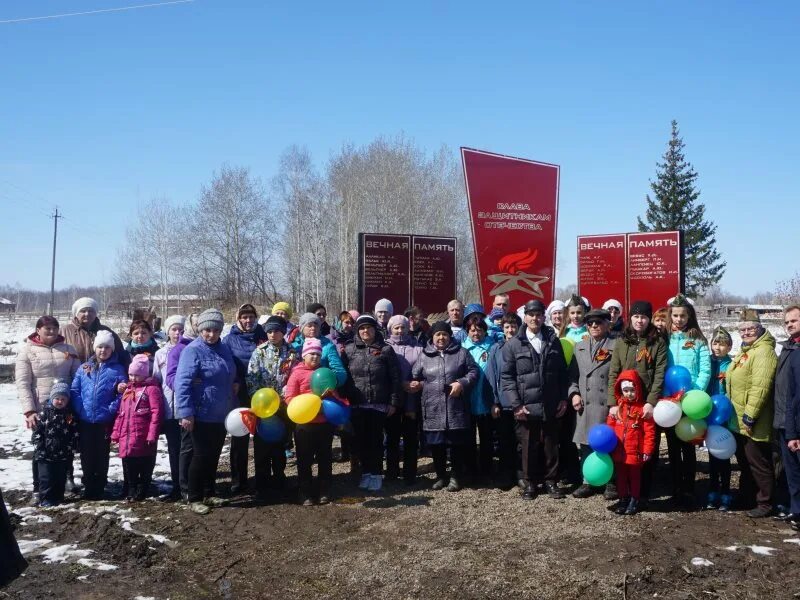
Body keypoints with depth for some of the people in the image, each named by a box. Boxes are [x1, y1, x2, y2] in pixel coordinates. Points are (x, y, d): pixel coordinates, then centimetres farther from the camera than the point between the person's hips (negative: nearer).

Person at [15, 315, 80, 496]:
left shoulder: (68, 349, 7)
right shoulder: (27, 351, -1)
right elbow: (22, 383, -7)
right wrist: (29, 411, -15)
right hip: (41, 410, -2)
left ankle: (68, 478, 31)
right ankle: (38, 488, 18)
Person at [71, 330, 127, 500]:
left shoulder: (118, 370, -1)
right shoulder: (84, 368, 7)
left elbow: (122, 394, -5)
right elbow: (74, 390, 5)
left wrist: (111, 409, -15)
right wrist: (79, 408, -7)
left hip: (105, 422, -2)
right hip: (85, 421, 2)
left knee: (102, 456, 7)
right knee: (87, 456, 9)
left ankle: (99, 488, 19)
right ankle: (88, 487, 22)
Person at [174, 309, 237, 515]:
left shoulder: (224, 349, 9)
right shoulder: (193, 350, -14)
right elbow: (182, 382, -20)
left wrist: (233, 406, 16)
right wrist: (186, 412, -24)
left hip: (221, 415, 7)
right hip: (201, 415, -7)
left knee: (214, 455, 15)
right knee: (201, 456, 1)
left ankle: (209, 493, 29)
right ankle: (194, 499, 14)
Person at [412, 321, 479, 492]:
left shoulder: (461, 353, 6)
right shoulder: (424, 356, 11)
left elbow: (473, 372, 4)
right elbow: (415, 377, 17)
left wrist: (461, 383, -11)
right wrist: (417, 384, -3)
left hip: (456, 408, -1)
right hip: (433, 409, 2)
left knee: (457, 444, 3)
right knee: (436, 445, 6)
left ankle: (455, 477, 18)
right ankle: (440, 476, 23)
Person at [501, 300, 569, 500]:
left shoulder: (553, 341, 9)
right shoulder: (513, 344, 0)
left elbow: (562, 372, 11)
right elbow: (507, 376, -3)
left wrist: (563, 398, 3)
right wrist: (516, 404, -9)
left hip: (551, 406, 2)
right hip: (526, 407, -2)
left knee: (551, 445, 8)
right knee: (529, 446, 6)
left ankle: (551, 481, 22)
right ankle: (530, 483, 20)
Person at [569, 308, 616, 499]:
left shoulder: (616, 346, 0)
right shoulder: (579, 347, 15)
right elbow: (572, 374, 15)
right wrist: (574, 393, 0)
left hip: (608, 404, -4)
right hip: (585, 405, 4)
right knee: (586, 444, 8)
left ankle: (611, 482, 16)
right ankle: (588, 482, 19)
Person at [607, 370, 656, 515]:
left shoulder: (643, 408, -11)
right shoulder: (617, 407, 2)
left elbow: (649, 431, -11)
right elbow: (609, 427, 6)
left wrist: (647, 450, -12)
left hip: (635, 452, -4)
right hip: (618, 452, 4)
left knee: (634, 476, 11)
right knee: (621, 476, 14)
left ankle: (634, 501, 23)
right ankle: (623, 499, 26)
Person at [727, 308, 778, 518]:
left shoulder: (763, 352, -18)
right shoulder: (744, 351, 15)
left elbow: (760, 387, -26)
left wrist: (749, 416, -26)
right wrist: (738, 415, 23)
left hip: (753, 422, -10)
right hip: (739, 421, 10)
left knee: (758, 463, 1)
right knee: (744, 461, 20)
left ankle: (765, 503, 12)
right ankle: (745, 498, 33)